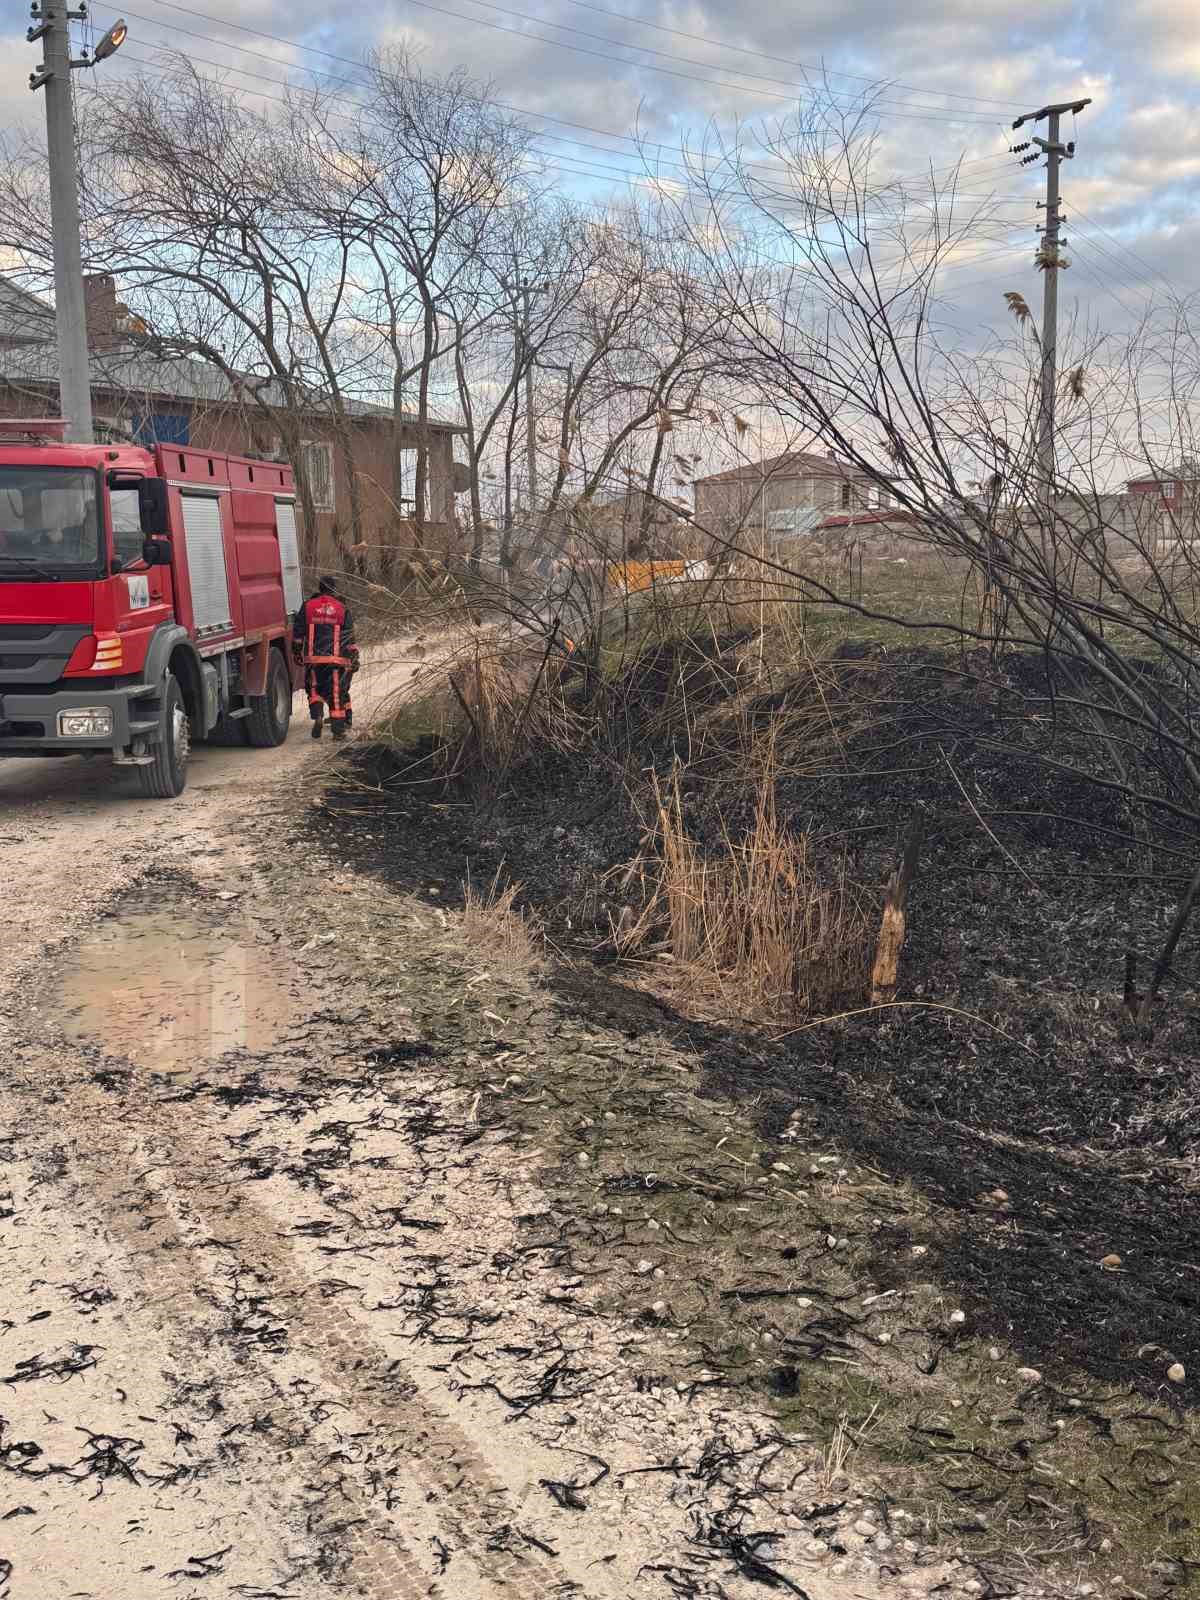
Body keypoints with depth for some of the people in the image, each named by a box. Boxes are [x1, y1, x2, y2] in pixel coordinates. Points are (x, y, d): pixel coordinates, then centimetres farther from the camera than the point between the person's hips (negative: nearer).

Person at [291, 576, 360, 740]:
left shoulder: (308, 606, 6)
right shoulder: (342, 608, 4)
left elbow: (298, 632, 8)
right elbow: (349, 637, 4)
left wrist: (297, 652, 18)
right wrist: (354, 658, 8)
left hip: (313, 658, 0)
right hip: (336, 658, 0)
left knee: (314, 688, 15)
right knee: (337, 693, 4)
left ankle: (317, 716, -9)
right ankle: (338, 729, 3)